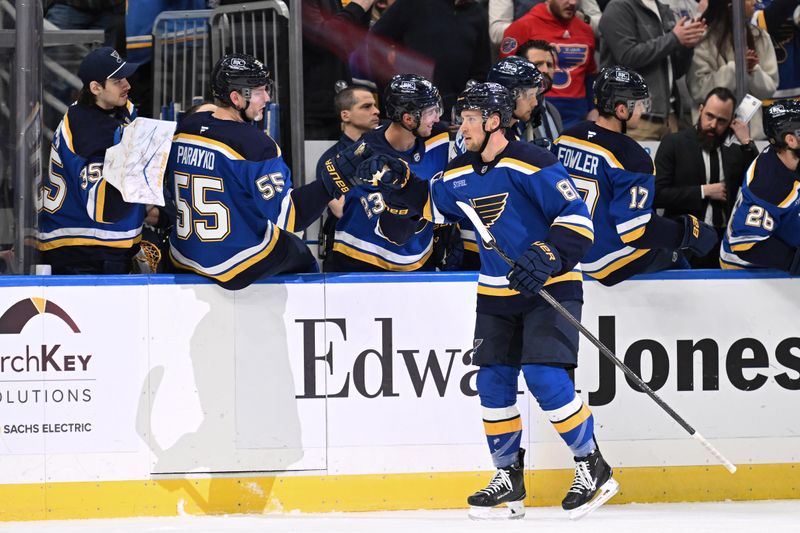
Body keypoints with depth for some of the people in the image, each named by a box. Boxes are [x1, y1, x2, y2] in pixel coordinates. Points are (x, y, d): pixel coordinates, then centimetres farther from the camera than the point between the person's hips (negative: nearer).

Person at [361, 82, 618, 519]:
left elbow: (577, 219, -19)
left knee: (545, 377, -18)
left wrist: (547, 257, -29)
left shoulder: (532, 164, -17)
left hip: (549, 286, -7)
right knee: (492, 382, 3)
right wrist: (398, 183, 3)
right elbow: (427, 207, 20)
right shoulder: (460, 175, 6)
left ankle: (593, 468, -4)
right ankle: (509, 477, 14)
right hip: (496, 294, 7)